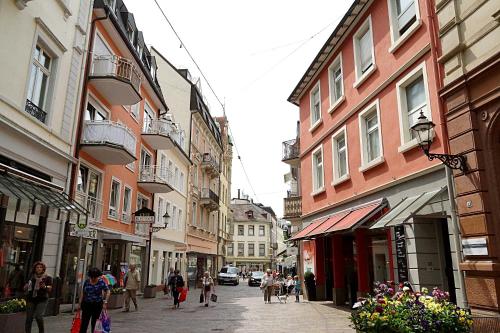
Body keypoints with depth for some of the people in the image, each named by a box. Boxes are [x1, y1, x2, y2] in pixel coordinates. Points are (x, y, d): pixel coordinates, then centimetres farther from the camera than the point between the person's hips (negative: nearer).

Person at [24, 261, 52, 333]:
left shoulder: (47, 278, 4)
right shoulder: (31, 277, 11)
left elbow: (50, 289, -1)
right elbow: (25, 288, 20)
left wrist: (45, 287, -22)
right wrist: (26, 287, -3)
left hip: (42, 300, -3)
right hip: (31, 299, 3)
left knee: (38, 316, -12)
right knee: (29, 318, 0)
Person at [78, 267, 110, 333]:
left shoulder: (101, 282, -9)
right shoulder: (86, 281, 1)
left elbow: (107, 292, -8)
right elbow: (82, 292, 9)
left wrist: (105, 302, -14)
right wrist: (80, 303, 9)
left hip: (97, 305, -2)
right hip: (87, 304, 2)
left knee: (94, 323, 4)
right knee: (84, 323, -2)